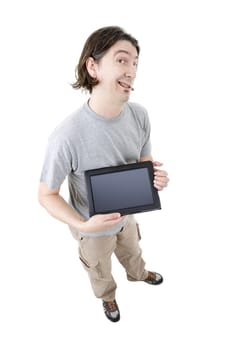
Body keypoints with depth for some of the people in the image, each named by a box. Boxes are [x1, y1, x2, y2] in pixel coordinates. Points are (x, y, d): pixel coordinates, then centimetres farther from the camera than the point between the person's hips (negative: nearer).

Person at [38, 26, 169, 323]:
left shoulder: (139, 114, -21)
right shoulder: (67, 137, -39)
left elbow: (144, 160, -2)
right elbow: (46, 194, -23)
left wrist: (156, 176, -25)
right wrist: (82, 225, -38)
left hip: (127, 213, 5)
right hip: (93, 227, -4)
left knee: (132, 252, 37)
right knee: (100, 271, 29)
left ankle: (138, 274, 72)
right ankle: (108, 297, 64)